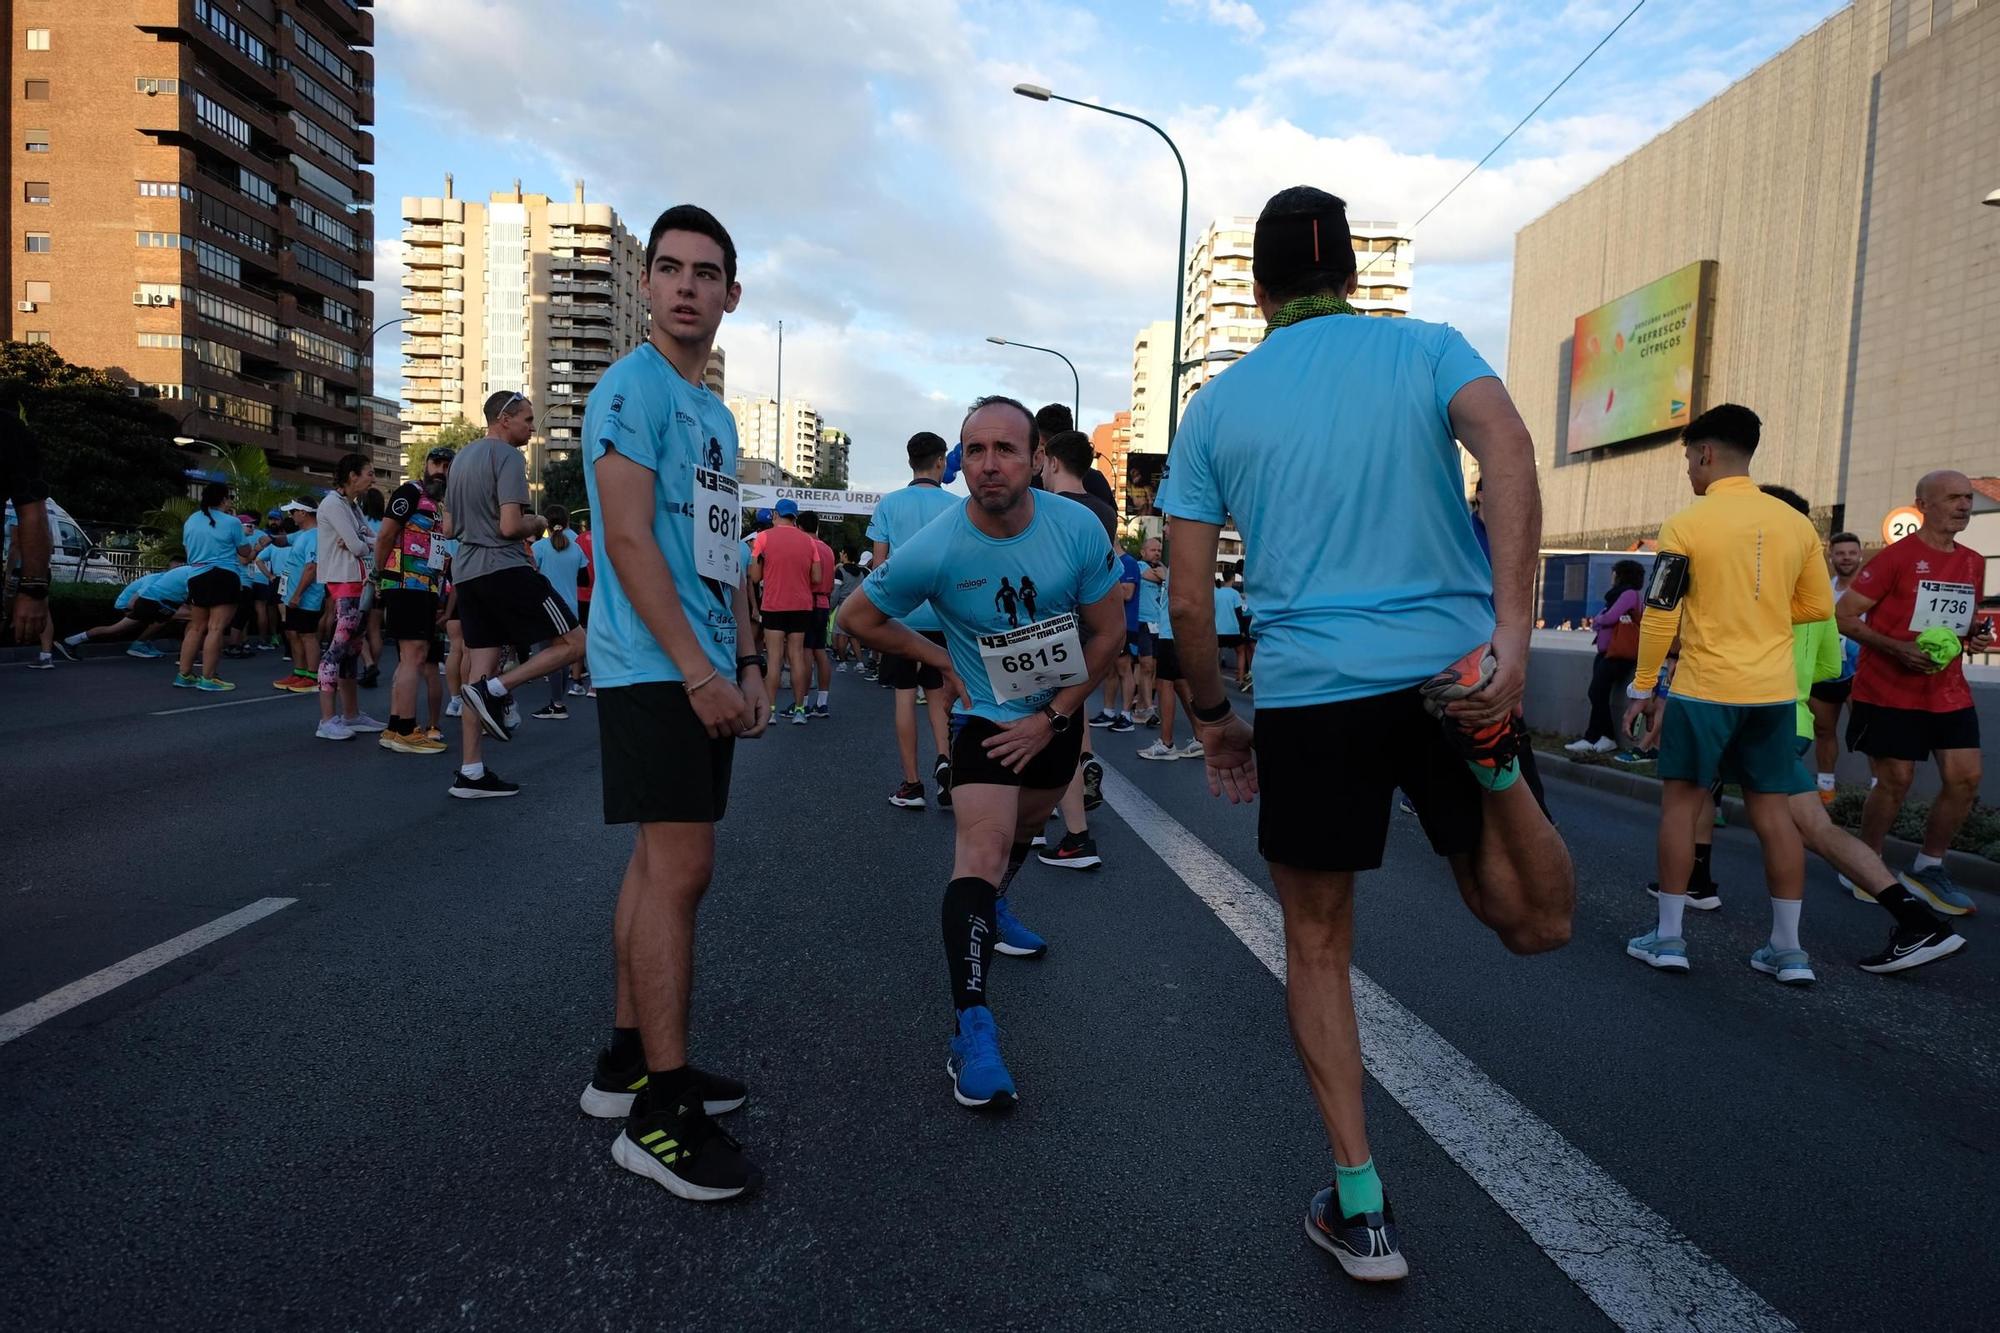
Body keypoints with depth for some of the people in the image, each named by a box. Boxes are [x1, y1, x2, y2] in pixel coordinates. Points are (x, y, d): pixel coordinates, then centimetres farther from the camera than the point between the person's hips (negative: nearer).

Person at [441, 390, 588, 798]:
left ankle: (470, 772, 7)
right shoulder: (508, 457, -8)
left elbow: (449, 527, 23)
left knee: (479, 673, 8)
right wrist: (536, 524, 1)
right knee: (573, 643, -1)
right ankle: (496, 689, -12)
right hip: (505, 568, -9)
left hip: (466, 573, 9)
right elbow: (511, 526, -18)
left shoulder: (461, 458, 19)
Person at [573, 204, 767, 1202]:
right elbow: (628, 539, -16)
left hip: (702, 673, 9)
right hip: (656, 671, -9)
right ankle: (660, 1113, -3)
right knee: (679, 868, -11)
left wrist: (746, 662, 14)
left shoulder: (715, 413, 20)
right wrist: (700, 672, -20)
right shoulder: (632, 388, -7)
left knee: (661, 861, 12)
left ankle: (629, 1060, 24)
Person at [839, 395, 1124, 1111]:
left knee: (1025, 827, 24)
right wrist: (939, 658, -9)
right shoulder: (936, 549, -24)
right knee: (984, 848, -20)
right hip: (987, 715, -4)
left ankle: (992, 909, 55)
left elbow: (1109, 631, -8)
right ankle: (971, 1031, -20)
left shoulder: (1078, 527, -19)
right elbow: (857, 616, -7)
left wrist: (1051, 718, -12)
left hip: (1059, 712, 4)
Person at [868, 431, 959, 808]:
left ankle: (911, 785, 8)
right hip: (944, 617, 1)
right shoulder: (957, 507, 0)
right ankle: (944, 758, -7)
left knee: (905, 696, 5)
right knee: (938, 693, 15)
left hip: (901, 614, 0)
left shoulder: (889, 504, 1)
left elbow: (878, 563, 1)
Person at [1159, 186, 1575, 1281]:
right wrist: (1510, 628, -20)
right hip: (1455, 657, 1)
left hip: (1310, 696, 0)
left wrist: (1212, 719, 18)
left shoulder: (1216, 406, 10)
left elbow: (1187, 598, 6)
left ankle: (1360, 1208, 15)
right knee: (1533, 925, 18)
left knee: (1317, 947, 15)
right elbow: (1508, 452, -12)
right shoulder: (1426, 348, 10)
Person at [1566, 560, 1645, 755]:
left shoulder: (1629, 594, -6)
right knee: (1598, 695, 3)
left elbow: (1608, 619, -15)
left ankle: (1592, 738, -6)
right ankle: (1605, 737, 5)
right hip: (1606, 653, 9)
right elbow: (1596, 623, 12)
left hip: (1617, 655, -9)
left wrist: (1599, 619, 7)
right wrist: (1617, 618, -8)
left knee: (1598, 694, -10)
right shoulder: (1618, 594, 22)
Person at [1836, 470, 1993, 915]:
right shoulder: (1897, 557, -10)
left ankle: (1928, 867, 18)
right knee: (1895, 782, -3)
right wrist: (1898, 649, -22)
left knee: (1965, 779, 1)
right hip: (1890, 691, -6)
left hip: (1949, 691, 6)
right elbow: (1844, 616, -12)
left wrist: (1978, 634, 1)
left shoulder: (1973, 563, 11)